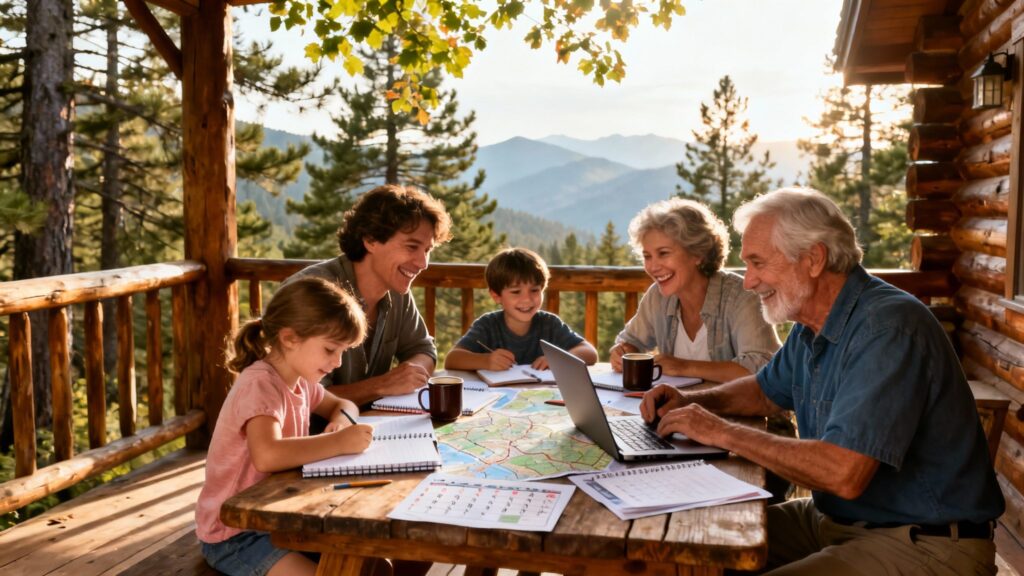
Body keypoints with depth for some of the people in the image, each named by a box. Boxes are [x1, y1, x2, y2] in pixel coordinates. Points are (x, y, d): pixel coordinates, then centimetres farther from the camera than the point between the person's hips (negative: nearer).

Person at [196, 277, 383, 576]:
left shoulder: (299, 380, 3)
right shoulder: (260, 384, -25)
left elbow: (342, 405, 19)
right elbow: (267, 455, -42)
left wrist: (342, 420, -5)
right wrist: (338, 442, -32)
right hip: (234, 533, -8)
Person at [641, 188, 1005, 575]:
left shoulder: (887, 328, -25)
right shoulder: (813, 324, 6)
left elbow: (844, 475, -33)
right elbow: (767, 391, 25)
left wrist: (723, 433, -22)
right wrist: (690, 401, 5)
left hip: (922, 543, -9)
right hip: (833, 518, 9)